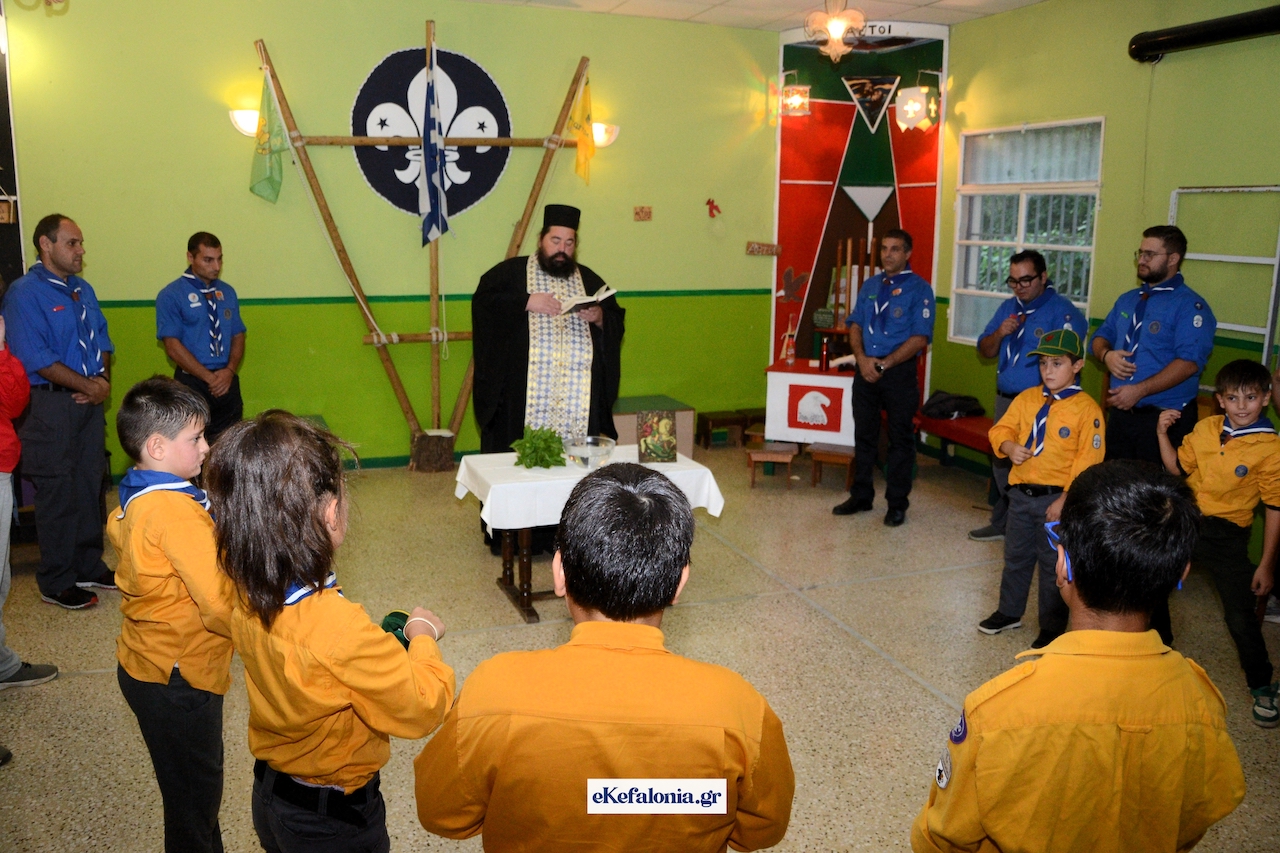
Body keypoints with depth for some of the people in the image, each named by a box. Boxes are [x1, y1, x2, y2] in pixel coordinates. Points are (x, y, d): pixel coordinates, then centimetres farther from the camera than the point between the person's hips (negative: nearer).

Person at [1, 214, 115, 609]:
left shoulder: (83, 290, 13)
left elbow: (102, 340, 15)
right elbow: (35, 357, -18)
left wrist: (103, 379, -4)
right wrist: (88, 385, -14)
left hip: (90, 401, 7)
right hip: (51, 405, -7)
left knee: (90, 485, 13)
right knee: (57, 492, 0)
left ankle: (89, 567, 26)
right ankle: (57, 582, 12)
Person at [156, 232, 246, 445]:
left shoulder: (228, 292, 11)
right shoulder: (170, 296, -4)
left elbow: (238, 336, 11)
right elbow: (173, 346, -10)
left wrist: (230, 370, -7)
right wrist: (210, 377, -14)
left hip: (228, 382, 4)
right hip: (192, 384, -4)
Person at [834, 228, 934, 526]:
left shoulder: (919, 289, -7)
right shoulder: (870, 285, 10)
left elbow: (920, 337, -12)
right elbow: (855, 325, 8)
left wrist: (885, 363, -17)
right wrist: (862, 359, -9)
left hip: (900, 372, -5)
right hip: (866, 369, 5)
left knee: (900, 439, 5)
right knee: (864, 435, 12)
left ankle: (897, 504, 15)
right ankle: (861, 496, 24)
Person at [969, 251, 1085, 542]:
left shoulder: (1062, 310, -10)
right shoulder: (1008, 308, 13)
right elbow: (985, 351, 15)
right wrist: (999, 334, -5)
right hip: (1005, 399, 8)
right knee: (1001, 464, 16)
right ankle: (1002, 523, 30)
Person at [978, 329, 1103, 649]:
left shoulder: (1086, 408, -12)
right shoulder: (1026, 398, 5)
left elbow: (1087, 460, -15)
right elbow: (1002, 429, 9)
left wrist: (1064, 500, -18)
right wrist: (1009, 447, -15)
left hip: (1057, 498, -5)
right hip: (1021, 492, 5)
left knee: (1053, 563, 6)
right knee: (1015, 556, 18)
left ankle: (1052, 628, 20)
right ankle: (1009, 612, 35)